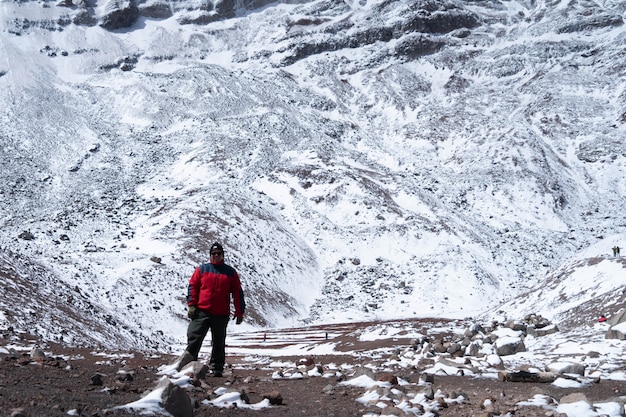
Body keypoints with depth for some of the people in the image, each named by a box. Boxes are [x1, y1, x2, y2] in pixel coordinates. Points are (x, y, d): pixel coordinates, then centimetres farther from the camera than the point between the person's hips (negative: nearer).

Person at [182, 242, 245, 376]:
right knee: (194, 337, -6)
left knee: (218, 343, 8)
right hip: (202, 312, -1)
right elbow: (193, 286, 6)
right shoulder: (202, 269, 8)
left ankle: (217, 368, 16)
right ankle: (188, 363, -1)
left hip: (221, 314, 1)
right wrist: (191, 305, -4)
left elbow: (238, 293, 8)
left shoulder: (230, 272, 8)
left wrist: (239, 312, 3)